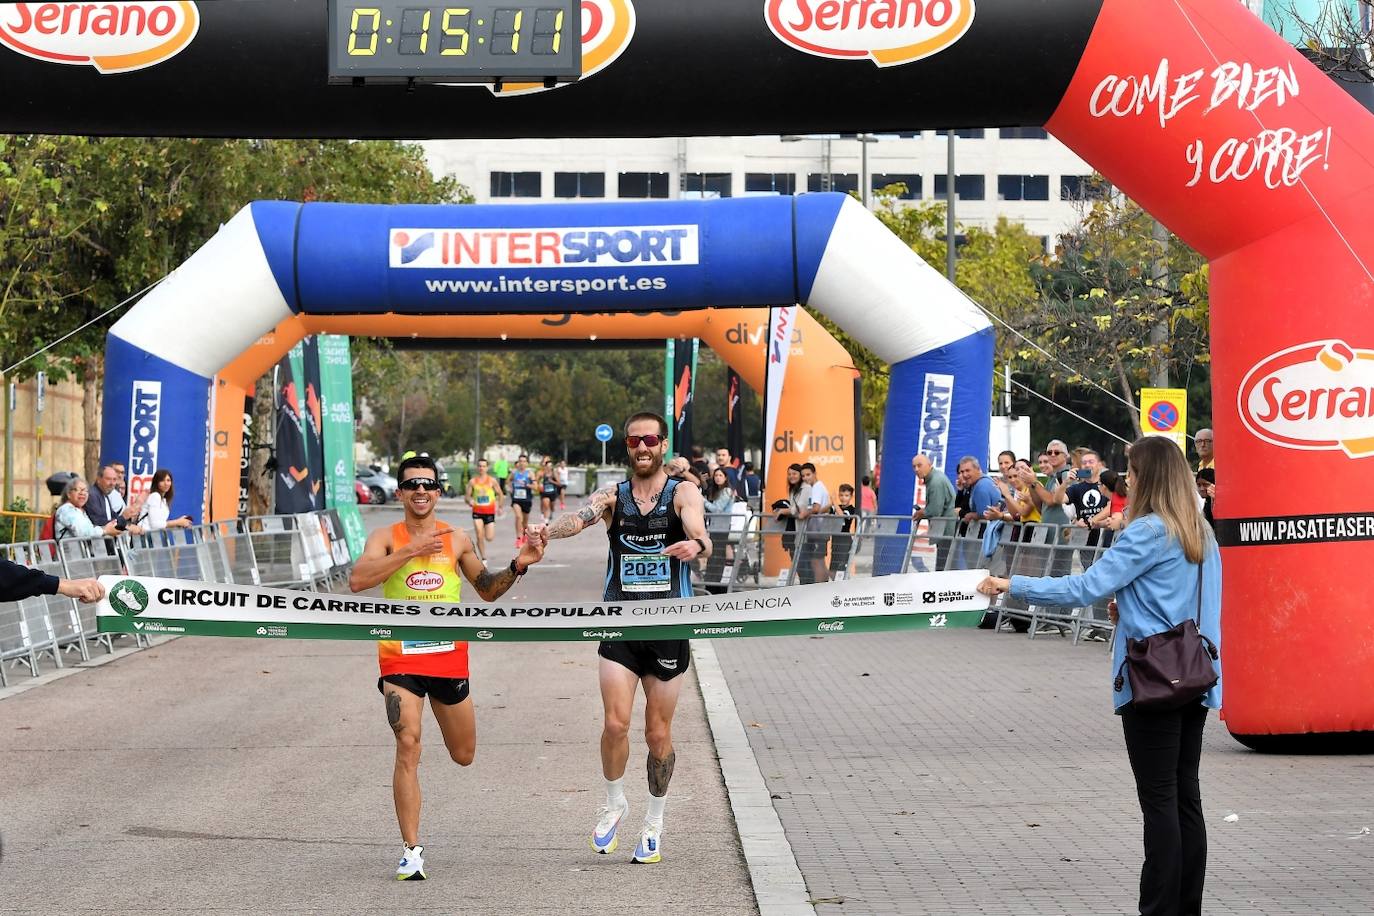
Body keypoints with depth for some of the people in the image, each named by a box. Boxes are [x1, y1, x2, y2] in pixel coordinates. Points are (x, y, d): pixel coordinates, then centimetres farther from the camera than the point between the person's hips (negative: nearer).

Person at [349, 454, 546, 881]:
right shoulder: (386, 538, -2)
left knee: (464, 756, 14)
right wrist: (411, 551, -23)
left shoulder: (456, 540, 6)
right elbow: (357, 580, -20)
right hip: (400, 658, -3)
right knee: (407, 748, -16)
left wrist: (518, 566, 1)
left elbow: (488, 590, 18)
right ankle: (411, 851, -10)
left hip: (449, 657, 3)